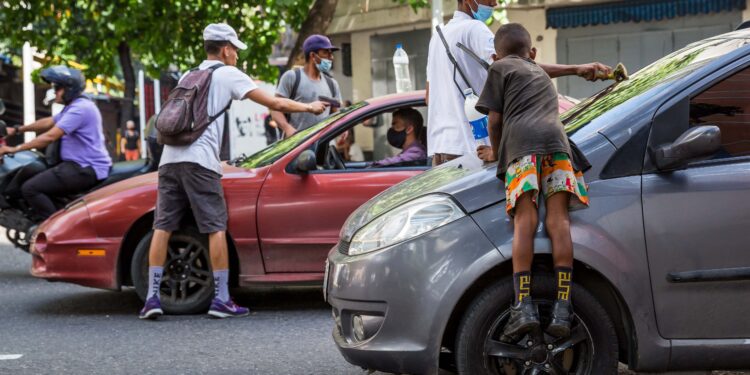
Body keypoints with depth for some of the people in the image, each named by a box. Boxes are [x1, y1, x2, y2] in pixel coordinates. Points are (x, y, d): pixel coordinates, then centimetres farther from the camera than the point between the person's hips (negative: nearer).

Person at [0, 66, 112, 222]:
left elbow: (50, 136, -23)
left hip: (85, 170, -11)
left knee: (30, 188, -20)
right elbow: (48, 122, 27)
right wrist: (17, 130, 24)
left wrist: (15, 149, -20)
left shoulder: (80, 108, -17)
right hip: (81, 164, 11)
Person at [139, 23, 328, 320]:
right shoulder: (227, 74, 7)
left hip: (169, 158, 6)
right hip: (200, 160, -6)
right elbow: (274, 103, 5)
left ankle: (152, 297, 0)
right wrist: (309, 108, 17)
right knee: (216, 228, -1)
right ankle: (221, 299, -2)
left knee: (163, 227, 5)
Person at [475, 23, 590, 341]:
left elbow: (495, 118, 16)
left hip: (521, 140, -4)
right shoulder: (542, 74, 42)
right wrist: (500, 152, 58)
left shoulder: (501, 68, 24)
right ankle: (562, 308, -16)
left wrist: (496, 151, 33)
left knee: (525, 220, -13)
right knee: (558, 220, -6)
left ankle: (523, 305, -25)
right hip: (556, 138, 4)